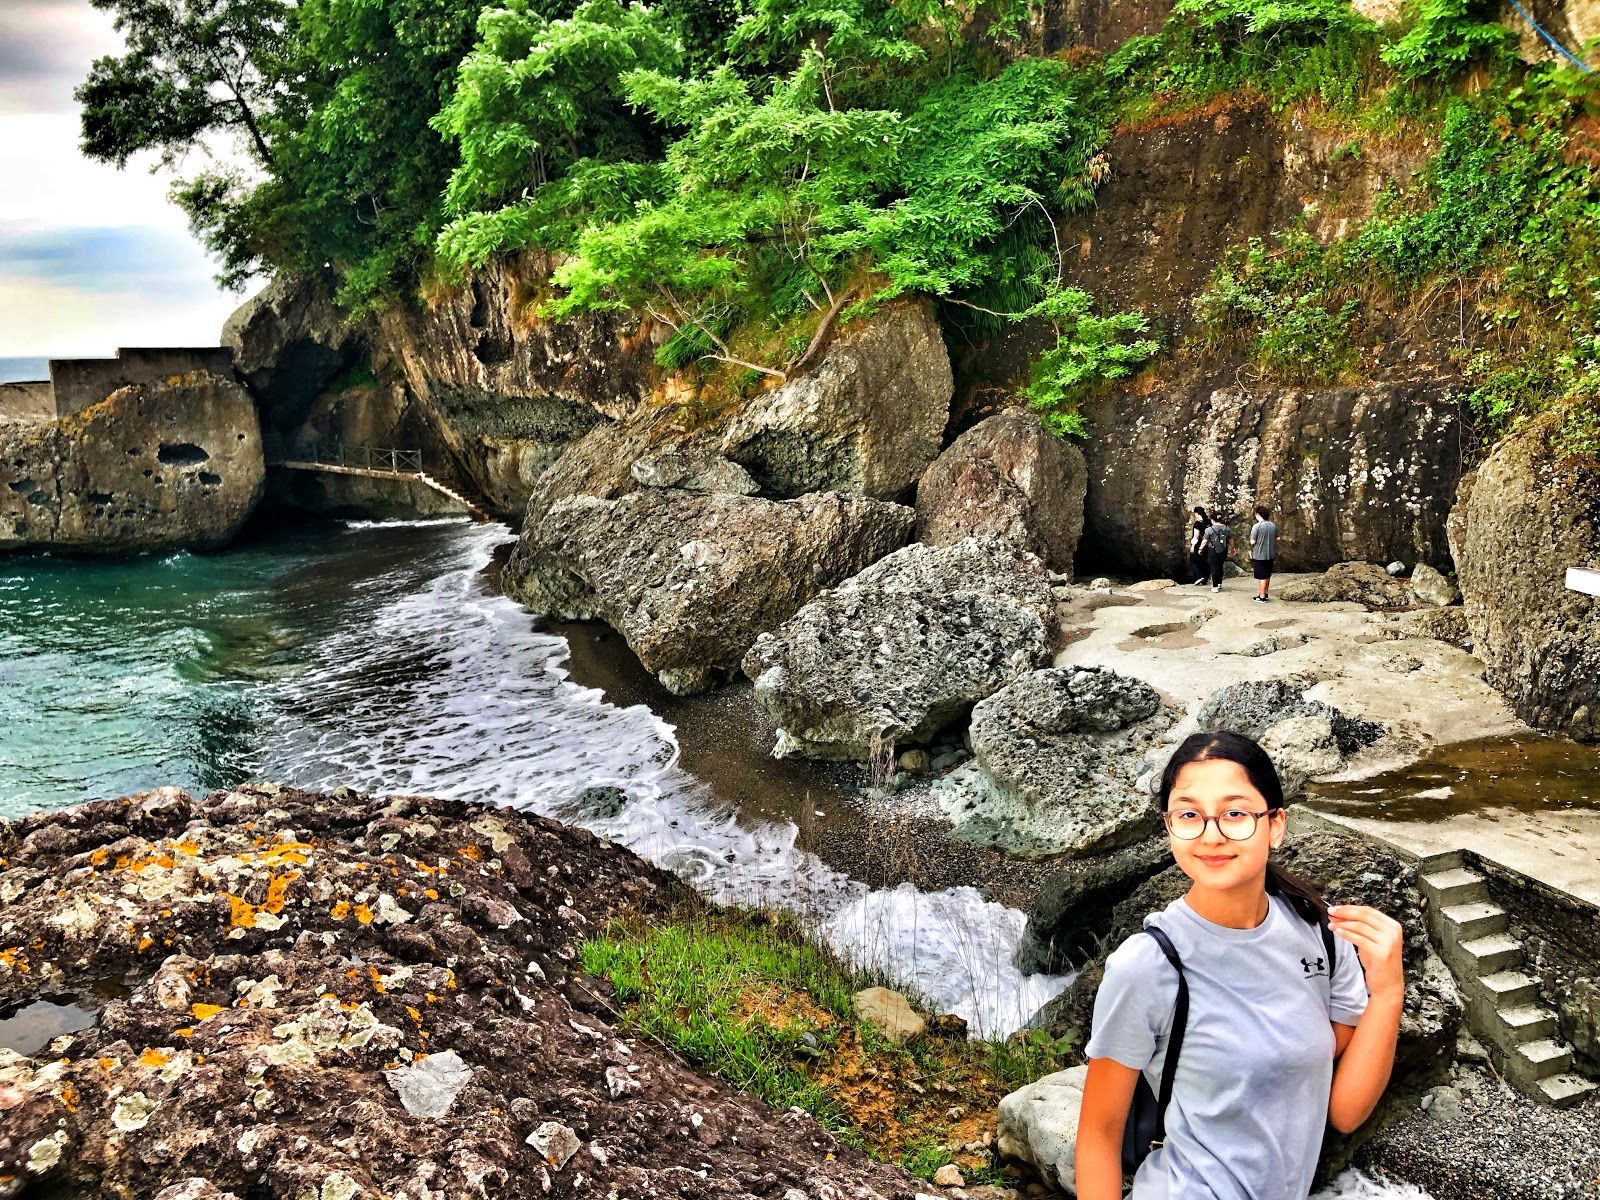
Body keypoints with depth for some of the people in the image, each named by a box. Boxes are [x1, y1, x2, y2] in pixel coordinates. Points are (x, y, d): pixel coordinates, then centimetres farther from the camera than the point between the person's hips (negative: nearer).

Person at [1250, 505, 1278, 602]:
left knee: (1261, 577, 1)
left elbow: (1252, 542, -16)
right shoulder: (1273, 526, 3)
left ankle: (1262, 597, 5)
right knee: (1267, 576, 17)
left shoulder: (1256, 526, -17)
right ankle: (1265, 593, 29)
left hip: (1259, 555, -6)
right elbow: (1277, 539, 9)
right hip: (1270, 555, 6)